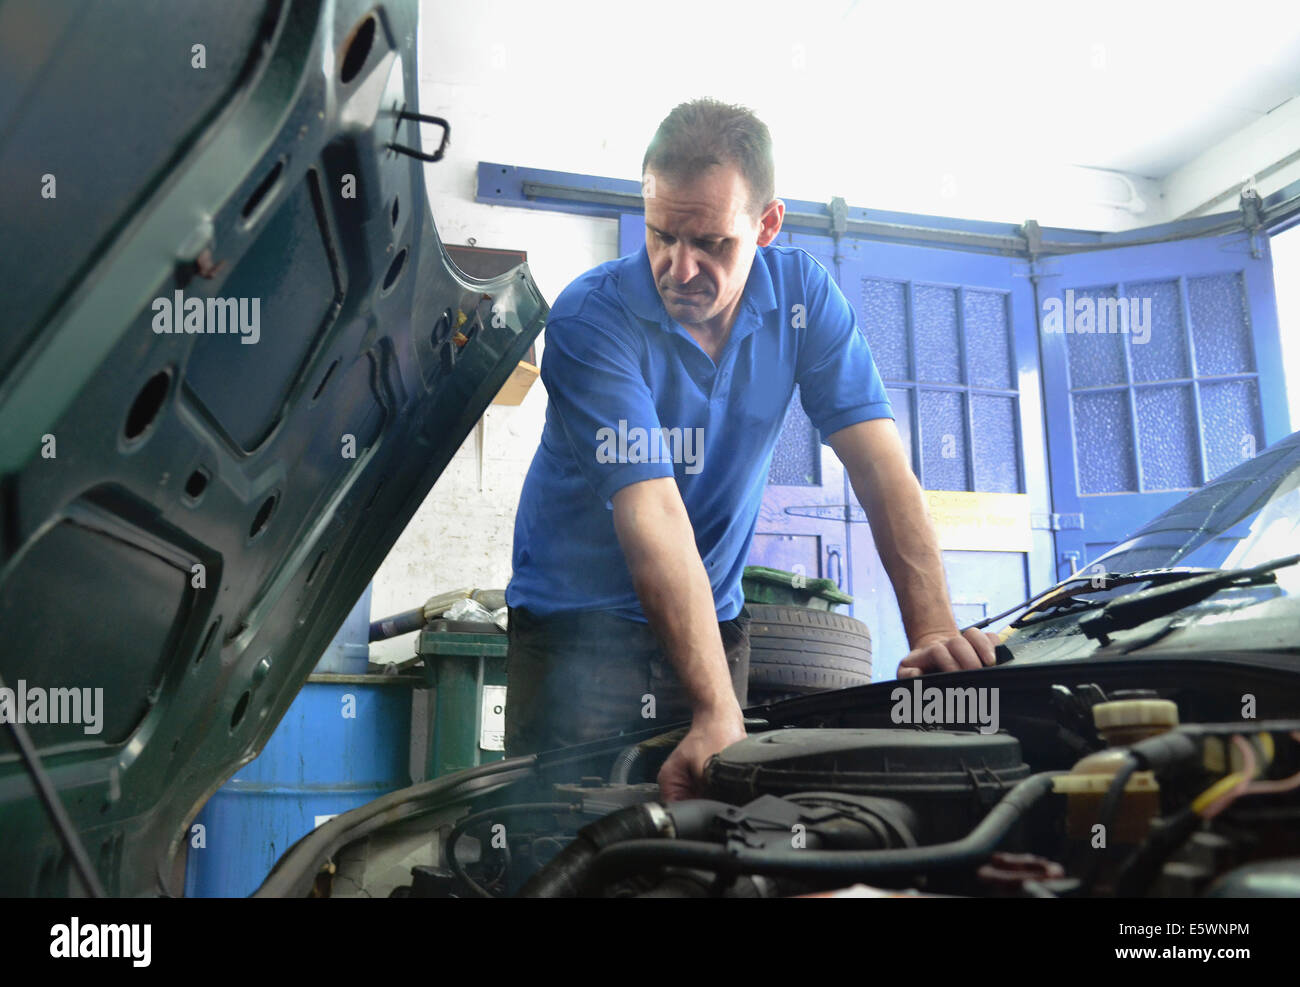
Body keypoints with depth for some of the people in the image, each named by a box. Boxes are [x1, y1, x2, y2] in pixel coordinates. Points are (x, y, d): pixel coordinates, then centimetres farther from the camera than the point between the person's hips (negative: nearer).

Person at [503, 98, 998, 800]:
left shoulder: (802, 295, -8)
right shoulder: (590, 319, -21)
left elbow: (878, 462, -13)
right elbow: (653, 516, -32)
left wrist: (934, 631, -27)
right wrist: (716, 714, -38)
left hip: (716, 618, 4)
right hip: (576, 618, -3)